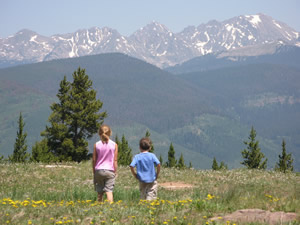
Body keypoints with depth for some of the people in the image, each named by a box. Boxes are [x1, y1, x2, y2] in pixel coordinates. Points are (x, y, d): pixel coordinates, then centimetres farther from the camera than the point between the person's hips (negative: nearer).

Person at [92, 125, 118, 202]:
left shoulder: (96, 145, -2)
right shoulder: (114, 145, -3)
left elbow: (94, 160, 2)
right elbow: (115, 160, -2)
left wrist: (94, 172, 11)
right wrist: (115, 171, 6)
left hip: (99, 170, 1)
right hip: (110, 170, -1)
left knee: (100, 193, 9)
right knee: (109, 191, -4)